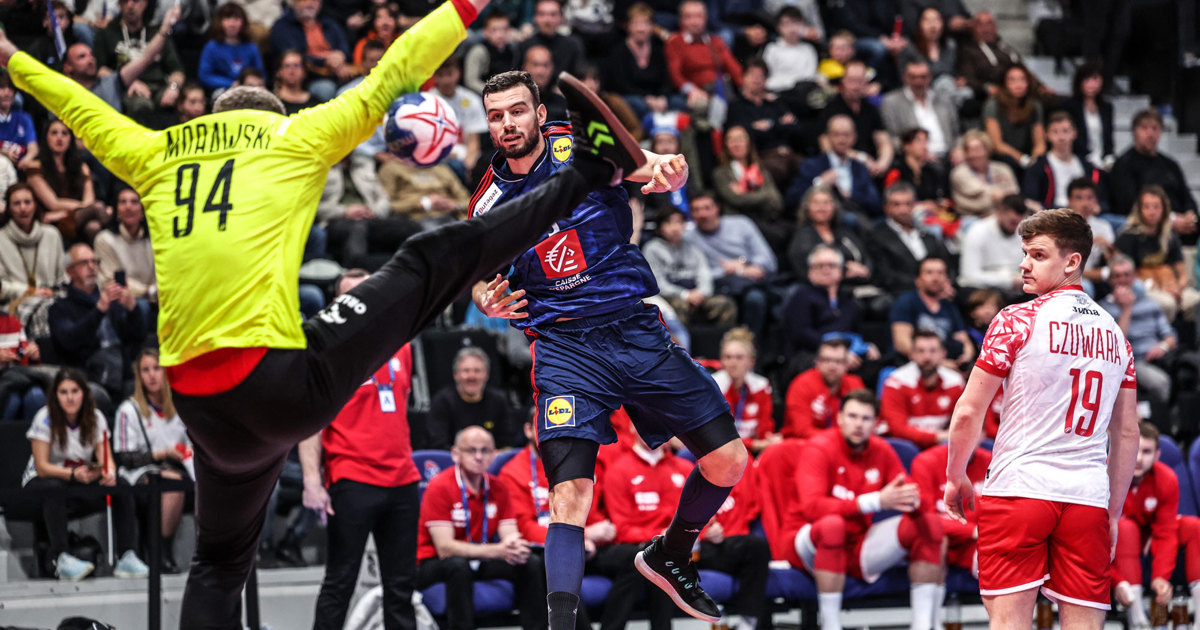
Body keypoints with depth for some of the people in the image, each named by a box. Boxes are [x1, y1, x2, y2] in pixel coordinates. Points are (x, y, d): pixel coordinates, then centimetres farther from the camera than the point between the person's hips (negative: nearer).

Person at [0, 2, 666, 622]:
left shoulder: (156, 156, 18)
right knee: (431, 260, 9)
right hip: (286, 383, -4)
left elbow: (80, 110, 34)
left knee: (219, 565, 20)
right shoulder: (294, 140, 8)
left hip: (202, 409, 4)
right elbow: (388, 81, 13)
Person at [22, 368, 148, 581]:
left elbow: (106, 459, -6)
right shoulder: (45, 418, -13)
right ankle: (60, 558, -44)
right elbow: (42, 467, -19)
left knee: (121, 486, -23)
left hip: (84, 480, 4)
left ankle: (128, 555, -28)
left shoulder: (95, 418, -1)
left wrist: (109, 473, -31)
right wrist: (73, 474, -36)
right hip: (42, 481, -4)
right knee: (54, 489, -40)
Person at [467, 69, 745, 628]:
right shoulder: (488, 203, 3)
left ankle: (669, 557, 30)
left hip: (639, 332, 1)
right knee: (570, 491, -20)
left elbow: (637, 160, -19)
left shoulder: (581, 149, -2)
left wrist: (666, 168, -43)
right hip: (564, 346, -1)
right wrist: (488, 301, -7)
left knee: (728, 462, 3)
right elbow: (478, 276, 17)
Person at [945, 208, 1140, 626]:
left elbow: (969, 412, -3)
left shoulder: (1017, 321, -3)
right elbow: (1127, 434, 16)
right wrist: (1114, 513, 22)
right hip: (1088, 498, 5)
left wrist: (955, 477, 12)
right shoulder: (1114, 333, 14)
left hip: (1018, 489, -5)